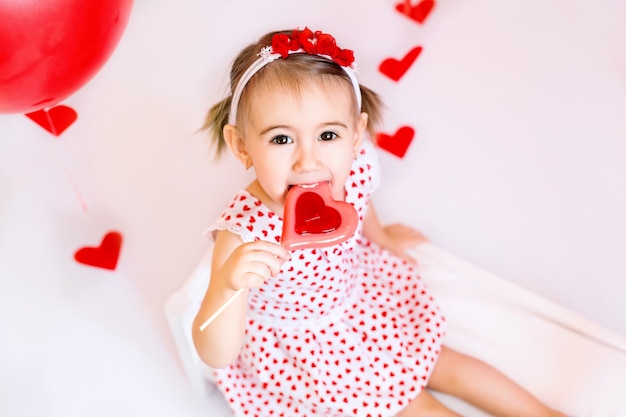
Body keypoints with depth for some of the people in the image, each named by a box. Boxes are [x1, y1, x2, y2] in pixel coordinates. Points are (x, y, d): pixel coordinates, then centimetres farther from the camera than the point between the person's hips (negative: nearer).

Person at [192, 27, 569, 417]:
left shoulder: (354, 168, -25)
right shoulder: (244, 233, -39)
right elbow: (216, 355, -37)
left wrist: (381, 238, 23)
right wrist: (227, 286, -56)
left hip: (360, 294, 4)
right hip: (302, 348, -4)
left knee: (447, 364, 17)